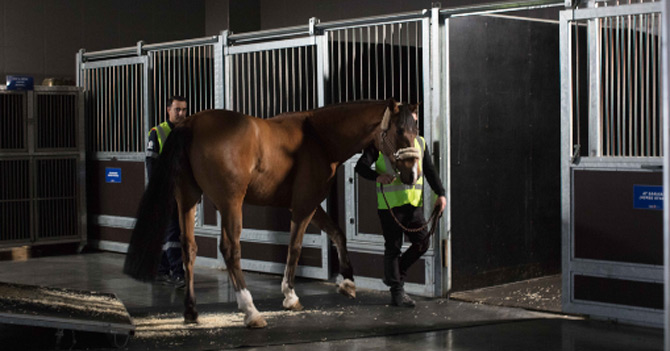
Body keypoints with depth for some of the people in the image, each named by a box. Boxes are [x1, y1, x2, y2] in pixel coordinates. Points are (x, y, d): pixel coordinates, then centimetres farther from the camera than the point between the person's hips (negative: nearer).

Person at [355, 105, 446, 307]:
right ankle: (397, 292, 11)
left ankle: (396, 273, 23)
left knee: (423, 242, -1)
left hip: (414, 203, 5)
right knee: (393, 247, 2)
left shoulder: (420, 143, 13)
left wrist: (440, 193, -1)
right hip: (389, 203, -5)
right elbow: (361, 166, -6)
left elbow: (430, 170, 13)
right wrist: (377, 176, -27)